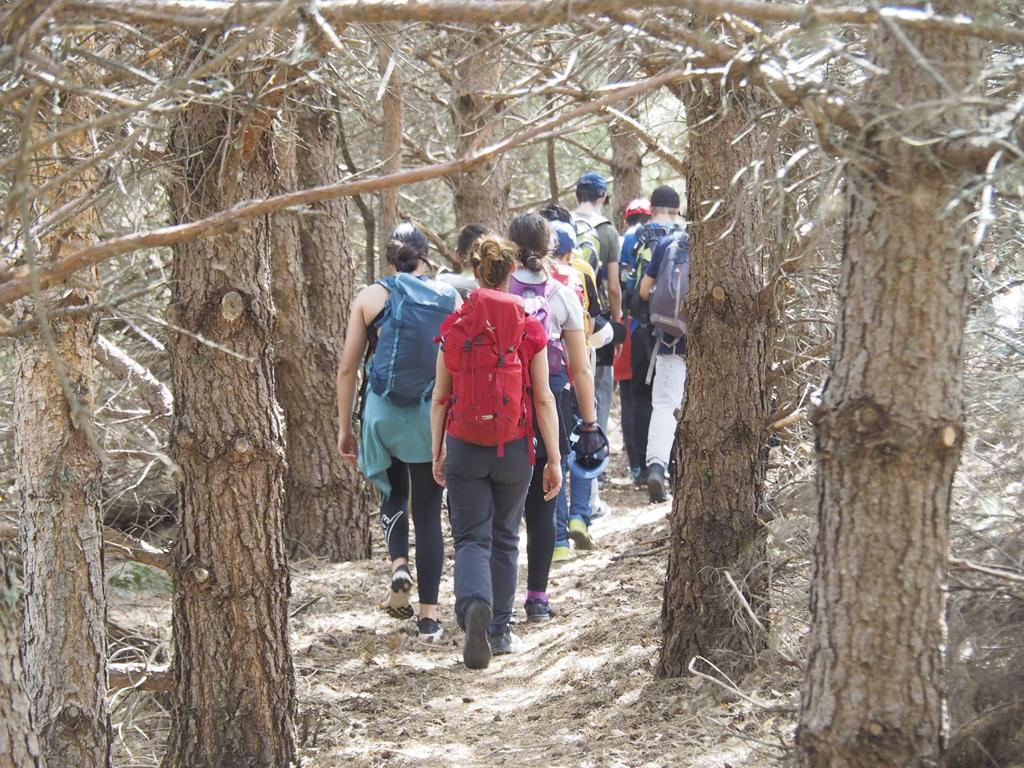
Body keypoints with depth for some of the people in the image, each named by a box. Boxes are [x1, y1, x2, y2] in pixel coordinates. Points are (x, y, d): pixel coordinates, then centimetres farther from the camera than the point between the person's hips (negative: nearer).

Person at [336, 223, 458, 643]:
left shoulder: (372, 297, 1)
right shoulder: (450, 299, 2)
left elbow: (347, 367, 1)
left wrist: (344, 427, 8)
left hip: (384, 413, 0)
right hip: (435, 415, 0)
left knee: (394, 494, 24)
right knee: (428, 510, 8)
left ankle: (399, 565, -2)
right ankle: (429, 615, 6)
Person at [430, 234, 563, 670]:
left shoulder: (454, 328, -4)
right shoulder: (529, 329, -5)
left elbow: (440, 398, 0)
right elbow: (543, 399, -5)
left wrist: (437, 453, 11)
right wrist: (554, 459, 0)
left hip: (464, 449, -1)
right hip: (514, 449, 1)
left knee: (472, 539, 3)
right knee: (504, 539, 17)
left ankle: (475, 606, -25)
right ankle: (499, 629, 22)